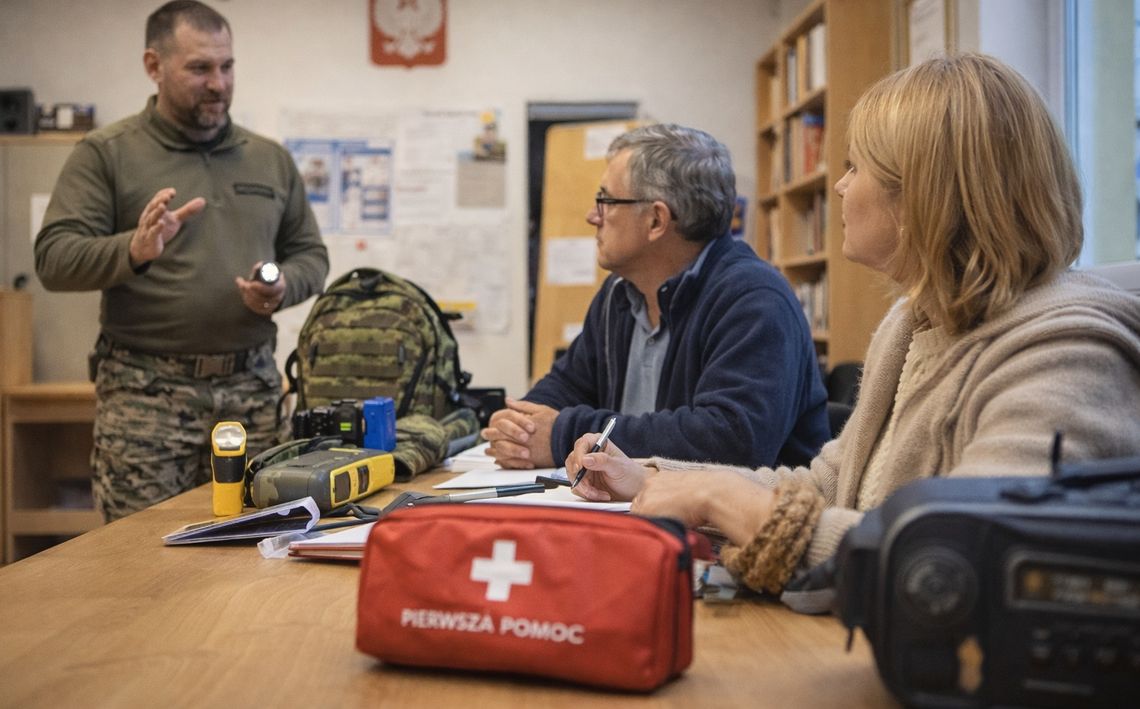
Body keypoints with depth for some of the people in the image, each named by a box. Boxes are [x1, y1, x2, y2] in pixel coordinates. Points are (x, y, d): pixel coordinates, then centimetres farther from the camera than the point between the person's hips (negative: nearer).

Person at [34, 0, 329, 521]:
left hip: (252, 386, 3)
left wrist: (283, 286, -4)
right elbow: (54, 258, -5)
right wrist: (133, 251, -24)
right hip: (145, 391, -3)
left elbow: (311, 254, 18)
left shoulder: (271, 160, 14)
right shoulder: (105, 155, 2)